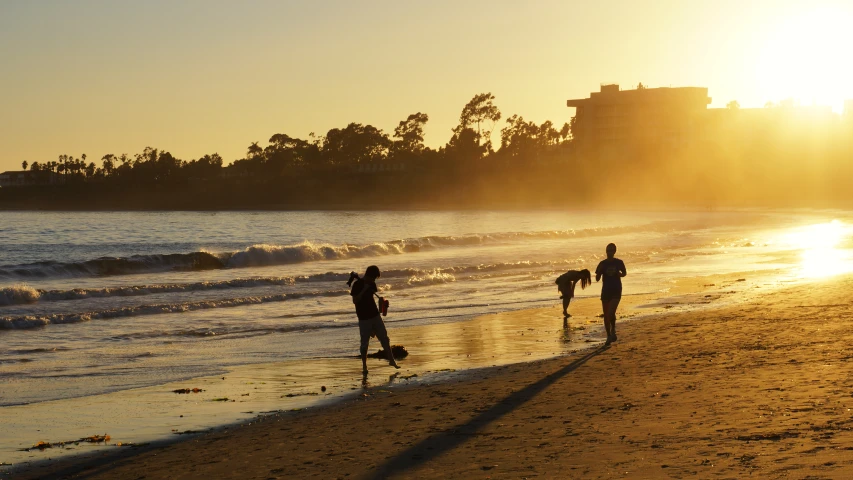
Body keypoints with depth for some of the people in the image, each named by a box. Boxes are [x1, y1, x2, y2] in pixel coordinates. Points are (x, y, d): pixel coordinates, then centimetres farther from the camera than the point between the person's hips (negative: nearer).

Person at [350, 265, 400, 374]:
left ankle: (392, 360, 13)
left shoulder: (372, 284, 7)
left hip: (375, 315, 6)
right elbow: (355, 300, -18)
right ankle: (364, 366, 8)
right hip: (364, 318, -6)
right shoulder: (357, 285, -12)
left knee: (384, 339, 5)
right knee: (364, 343, -1)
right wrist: (364, 290, -24)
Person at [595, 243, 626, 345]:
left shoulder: (619, 262, -1)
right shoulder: (603, 264, 1)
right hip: (606, 291, 2)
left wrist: (619, 274, -6)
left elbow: (624, 273, 15)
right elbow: (597, 278, 0)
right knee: (606, 315, 5)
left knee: (611, 312, -18)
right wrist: (599, 271, -18)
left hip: (616, 291, -2)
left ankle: (613, 330, 9)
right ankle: (609, 336, 18)